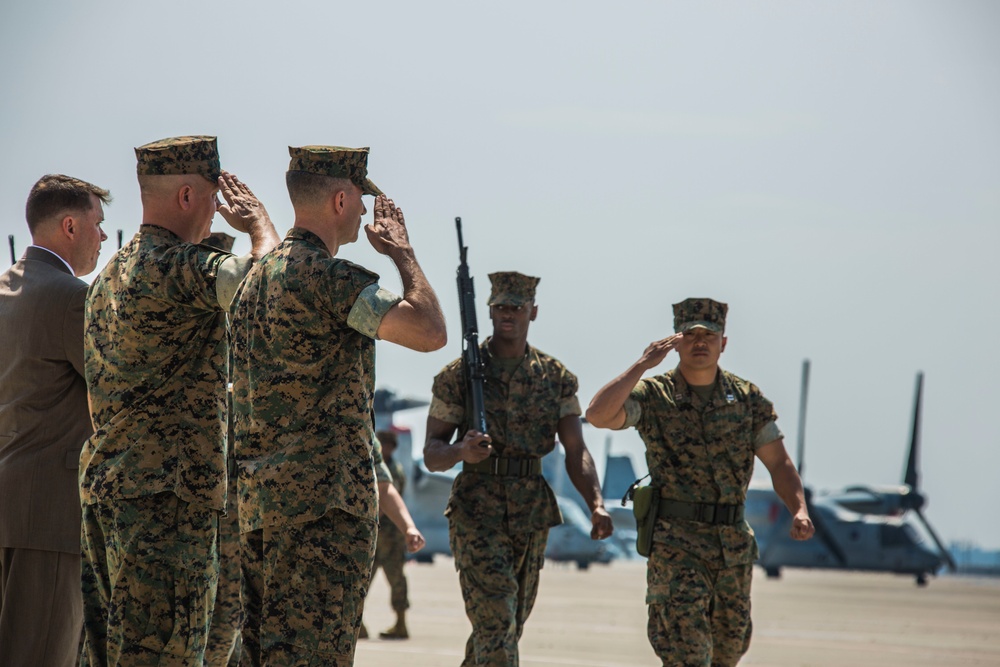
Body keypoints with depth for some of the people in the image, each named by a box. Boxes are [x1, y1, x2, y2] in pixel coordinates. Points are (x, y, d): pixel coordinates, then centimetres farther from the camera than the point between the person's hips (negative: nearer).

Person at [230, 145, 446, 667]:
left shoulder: (255, 277, 17)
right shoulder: (327, 275, -13)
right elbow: (429, 332, -20)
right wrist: (403, 253, -4)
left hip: (258, 497, 9)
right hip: (325, 498, -9)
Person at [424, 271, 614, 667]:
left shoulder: (557, 377, 7)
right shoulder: (458, 375, -2)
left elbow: (576, 451, -1)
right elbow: (431, 455, -3)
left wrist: (597, 505, -18)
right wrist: (461, 452, -27)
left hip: (532, 515, 4)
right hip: (477, 512, -4)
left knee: (508, 628, 13)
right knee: (496, 624, -17)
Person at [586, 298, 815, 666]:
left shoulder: (748, 399, 4)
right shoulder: (653, 395, -6)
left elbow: (779, 462, 4)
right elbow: (597, 415, -22)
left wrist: (799, 509, -13)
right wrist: (643, 365, -23)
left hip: (733, 543, 4)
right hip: (676, 542, -4)